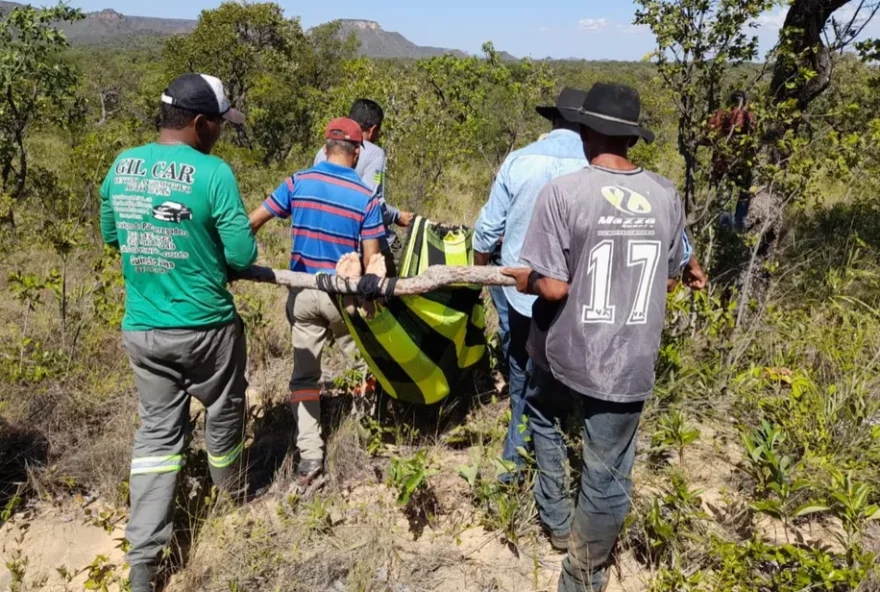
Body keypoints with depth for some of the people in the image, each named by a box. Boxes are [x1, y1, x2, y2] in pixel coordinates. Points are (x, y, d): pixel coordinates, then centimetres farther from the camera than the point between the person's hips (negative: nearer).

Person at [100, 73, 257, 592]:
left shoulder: (121, 166, 2)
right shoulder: (213, 173, -17)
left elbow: (111, 236, 14)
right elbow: (244, 256, -15)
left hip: (141, 327, 5)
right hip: (205, 327, -5)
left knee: (157, 430, 14)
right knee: (223, 412, 21)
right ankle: (232, 493, 47)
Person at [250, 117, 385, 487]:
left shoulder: (298, 182, -3)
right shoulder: (367, 197, -8)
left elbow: (252, 223, -2)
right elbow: (371, 260, -9)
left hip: (302, 292, 2)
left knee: (304, 374, 9)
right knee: (365, 363, 20)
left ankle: (309, 456, 8)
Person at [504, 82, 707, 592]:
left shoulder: (563, 192, -17)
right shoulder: (667, 196, -4)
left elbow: (553, 287, -19)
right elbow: (669, 278, 8)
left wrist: (521, 279, 2)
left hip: (566, 350, -2)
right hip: (629, 362, 2)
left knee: (543, 414, 32)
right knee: (608, 475, 14)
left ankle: (554, 511, 43)